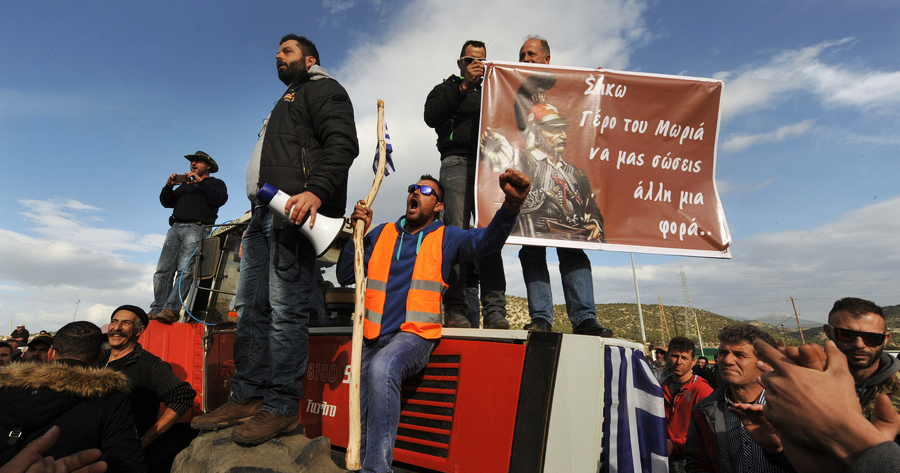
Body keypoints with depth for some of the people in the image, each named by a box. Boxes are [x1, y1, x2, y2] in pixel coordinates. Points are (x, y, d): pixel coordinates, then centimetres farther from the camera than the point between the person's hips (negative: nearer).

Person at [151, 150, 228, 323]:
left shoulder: (215, 183, 18)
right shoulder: (184, 185, 35)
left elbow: (221, 198, -5)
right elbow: (166, 202, 23)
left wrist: (201, 181, -7)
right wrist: (169, 186, 6)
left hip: (196, 228, -6)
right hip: (176, 228, 6)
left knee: (185, 270, -19)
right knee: (163, 270, -6)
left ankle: (171, 309, -26)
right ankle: (156, 310, -8)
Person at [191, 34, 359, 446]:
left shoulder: (322, 89, 9)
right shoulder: (286, 103, 36)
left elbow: (342, 142, -12)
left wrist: (316, 191, -26)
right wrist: (260, 210, 19)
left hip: (295, 210, -10)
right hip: (264, 211, 10)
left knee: (285, 308, -12)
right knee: (251, 306, 6)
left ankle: (281, 406, -5)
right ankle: (246, 396, 13)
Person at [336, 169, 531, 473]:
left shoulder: (446, 237, 7)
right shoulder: (382, 233, 14)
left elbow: (488, 239, -11)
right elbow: (345, 276, 10)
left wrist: (511, 204, -30)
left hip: (415, 334, -4)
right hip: (372, 337, 4)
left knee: (382, 367, -34)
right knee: (362, 412, 3)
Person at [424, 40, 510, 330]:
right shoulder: (446, 89, 23)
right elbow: (431, 116, 1)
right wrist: (464, 86, -1)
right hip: (457, 162, -2)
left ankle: (495, 311, -12)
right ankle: (455, 310, -14)